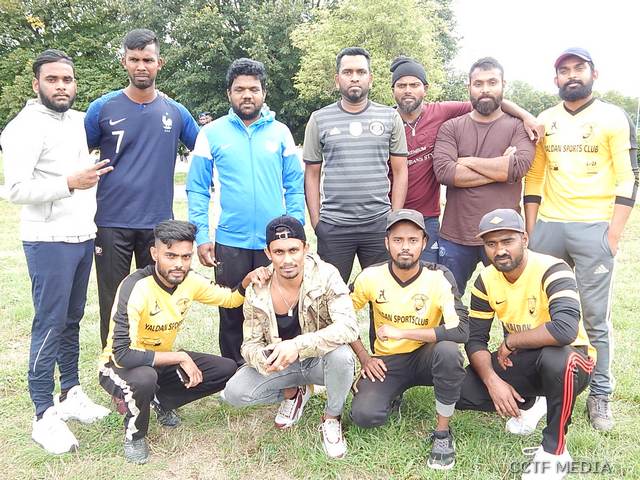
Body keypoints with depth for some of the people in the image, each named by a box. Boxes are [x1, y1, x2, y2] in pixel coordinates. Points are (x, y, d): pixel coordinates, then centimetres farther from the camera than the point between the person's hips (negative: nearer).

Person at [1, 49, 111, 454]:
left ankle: (71, 393, 26)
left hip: (83, 238, 7)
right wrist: (69, 183, -22)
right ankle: (45, 416, 7)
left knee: (73, 320, 14)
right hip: (49, 242, -7)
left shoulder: (79, 121, 12)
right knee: (50, 325, -3)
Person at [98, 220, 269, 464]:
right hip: (119, 366, -6)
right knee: (145, 378, -40)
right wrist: (180, 357, -30)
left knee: (227, 369, -6)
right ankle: (134, 436, -7)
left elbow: (230, 298, 5)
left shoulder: (190, 281, -12)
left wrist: (249, 280, -17)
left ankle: (161, 402, 11)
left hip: (162, 362, 6)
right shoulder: (135, 287, -31)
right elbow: (122, 355, -35)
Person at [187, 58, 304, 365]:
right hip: (229, 243, 0)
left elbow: (295, 187, 5)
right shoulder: (212, 133, 1)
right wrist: (202, 237, -6)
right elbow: (197, 190, 1)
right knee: (231, 315, 12)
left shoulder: (280, 132, 4)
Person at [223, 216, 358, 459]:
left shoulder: (325, 276, -24)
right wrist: (263, 359, -33)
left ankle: (331, 419, -5)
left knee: (341, 355, -36)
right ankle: (293, 392, 12)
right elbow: (250, 343, -8)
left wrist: (297, 345, -45)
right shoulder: (257, 291, -16)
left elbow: (348, 327, -35)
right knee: (234, 393, -18)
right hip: (280, 364, 3)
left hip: (321, 359, -2)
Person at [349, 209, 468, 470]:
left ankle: (443, 432, -12)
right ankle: (391, 396, 14)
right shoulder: (371, 276, -12)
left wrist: (400, 332, -29)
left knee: (448, 350, -36)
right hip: (387, 361, 1)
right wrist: (364, 357, -5)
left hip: (424, 357, -1)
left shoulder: (439, 277, -19)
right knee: (364, 415, -24)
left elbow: (460, 330, -31)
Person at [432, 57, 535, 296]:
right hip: (455, 237, 1)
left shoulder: (518, 127, 5)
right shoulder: (451, 128, 7)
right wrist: (498, 171, -10)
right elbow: (443, 171, -11)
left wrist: (467, 161, -7)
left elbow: (518, 166, -15)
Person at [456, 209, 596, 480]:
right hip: (520, 361, 5)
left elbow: (565, 330, -41)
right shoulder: (486, 281, -7)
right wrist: (493, 381, -23)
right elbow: (475, 339, -5)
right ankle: (527, 404, 16)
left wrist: (510, 341, -26)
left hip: (569, 362, -5)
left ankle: (554, 450, -16)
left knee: (556, 358, -41)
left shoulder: (552, 271, -25)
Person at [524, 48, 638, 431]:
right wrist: (530, 229, 7)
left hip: (593, 227, -3)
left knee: (596, 317, 0)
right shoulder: (544, 121, 13)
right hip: (548, 226, 4)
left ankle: (600, 395, 13)